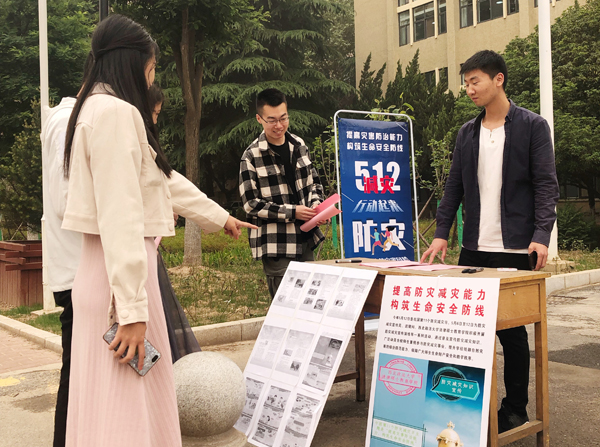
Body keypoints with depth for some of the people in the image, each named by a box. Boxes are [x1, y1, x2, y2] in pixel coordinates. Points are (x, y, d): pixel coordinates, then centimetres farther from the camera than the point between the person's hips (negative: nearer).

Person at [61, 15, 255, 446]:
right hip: (119, 273, -10)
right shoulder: (114, 111, -13)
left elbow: (166, 179, 28)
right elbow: (119, 215, -21)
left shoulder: (101, 108, 19)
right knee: (124, 410, -2)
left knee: (140, 400, 16)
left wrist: (220, 217, 37)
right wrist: (132, 309, -22)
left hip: (129, 265, 10)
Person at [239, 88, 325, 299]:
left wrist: (316, 202, -4)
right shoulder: (252, 156, -9)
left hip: (305, 240, 6)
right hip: (275, 246, -5)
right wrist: (292, 212, -17)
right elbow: (251, 204, -11)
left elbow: (313, 181, 18)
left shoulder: (298, 145, 7)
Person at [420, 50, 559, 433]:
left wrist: (542, 235, -18)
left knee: (511, 329, 3)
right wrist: (442, 233, 3)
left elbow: (546, 185, -6)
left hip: (514, 249, -4)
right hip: (474, 247, 5)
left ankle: (515, 408, 17)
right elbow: (455, 187, 13)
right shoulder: (467, 133, 13)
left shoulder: (532, 126, -1)